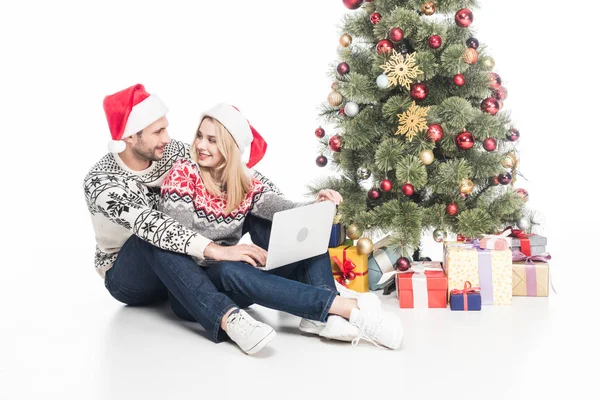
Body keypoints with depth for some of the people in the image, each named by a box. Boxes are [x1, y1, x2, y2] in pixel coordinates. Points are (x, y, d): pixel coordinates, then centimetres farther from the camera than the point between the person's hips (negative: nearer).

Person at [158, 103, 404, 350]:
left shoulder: (247, 185, 5)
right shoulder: (183, 175, -8)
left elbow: (286, 212, -10)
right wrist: (220, 252, -32)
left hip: (232, 283, 5)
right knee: (230, 271, -40)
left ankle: (322, 316, -37)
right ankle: (348, 307, -46)